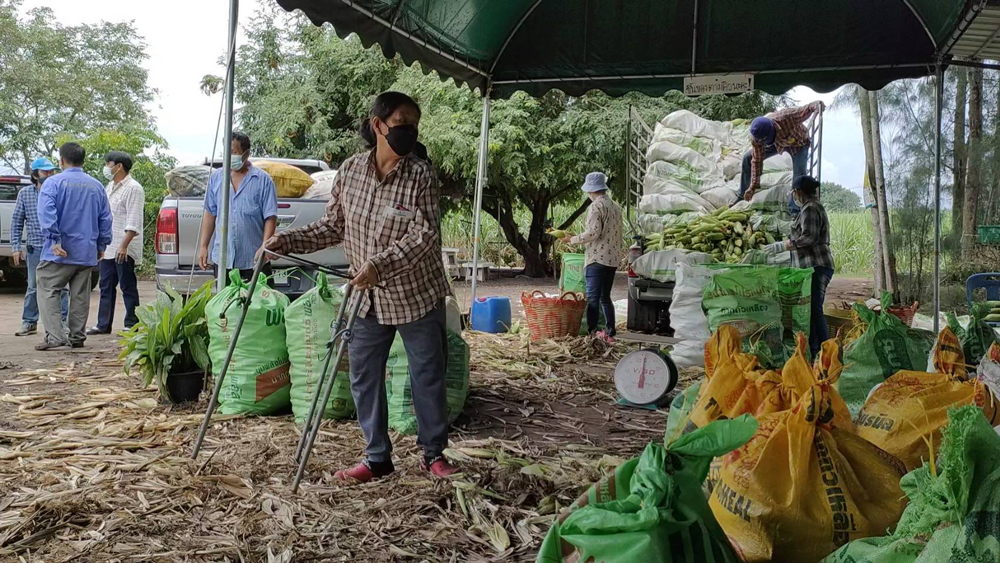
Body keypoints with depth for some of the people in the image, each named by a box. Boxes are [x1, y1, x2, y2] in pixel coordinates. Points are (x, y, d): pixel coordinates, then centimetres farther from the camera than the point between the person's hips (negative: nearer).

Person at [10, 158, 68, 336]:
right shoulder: (25, 193, 6)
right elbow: (16, 221, 9)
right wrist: (15, 246, 4)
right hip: (35, 248, 2)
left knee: (61, 287, 4)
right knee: (33, 287, 9)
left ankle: (62, 321, 14)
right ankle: (29, 322, 19)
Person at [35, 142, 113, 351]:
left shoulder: (53, 183, -4)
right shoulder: (96, 186, 10)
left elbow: (46, 213, -17)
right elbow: (106, 218, 12)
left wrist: (54, 239, -18)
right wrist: (102, 246, 18)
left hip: (60, 253, -4)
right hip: (87, 253, 5)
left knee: (48, 291, 1)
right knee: (80, 296, 10)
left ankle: (55, 336, -10)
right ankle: (77, 337, 15)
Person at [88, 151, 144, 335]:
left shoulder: (133, 188, -12)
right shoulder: (110, 187, 18)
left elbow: (133, 222, -19)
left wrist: (124, 245, -25)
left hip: (124, 249, -9)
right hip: (108, 247, 9)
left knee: (128, 287, -2)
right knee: (106, 287, 12)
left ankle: (131, 325, 4)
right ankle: (103, 324, 19)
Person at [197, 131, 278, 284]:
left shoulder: (263, 180, -2)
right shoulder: (216, 178, 10)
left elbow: (270, 217, -5)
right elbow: (210, 214, 14)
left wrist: (264, 246, -16)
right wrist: (204, 246, 10)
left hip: (253, 260, -3)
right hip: (222, 258, 4)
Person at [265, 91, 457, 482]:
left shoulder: (421, 176, -12)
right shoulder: (349, 170, -1)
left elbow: (424, 234, -22)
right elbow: (333, 226, 8)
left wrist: (379, 264, -35)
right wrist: (286, 241, -2)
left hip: (417, 295, -3)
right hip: (368, 299, 4)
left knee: (428, 376, 7)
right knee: (363, 378, 8)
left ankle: (434, 453, 25)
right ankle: (378, 458, 23)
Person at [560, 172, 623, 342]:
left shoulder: (596, 206, -11)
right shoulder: (615, 206, 14)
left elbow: (593, 233, -17)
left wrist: (572, 239, -6)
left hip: (597, 258, -8)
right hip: (613, 258, 8)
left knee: (593, 298, -6)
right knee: (605, 297, 15)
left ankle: (591, 332, -9)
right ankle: (610, 333, 16)